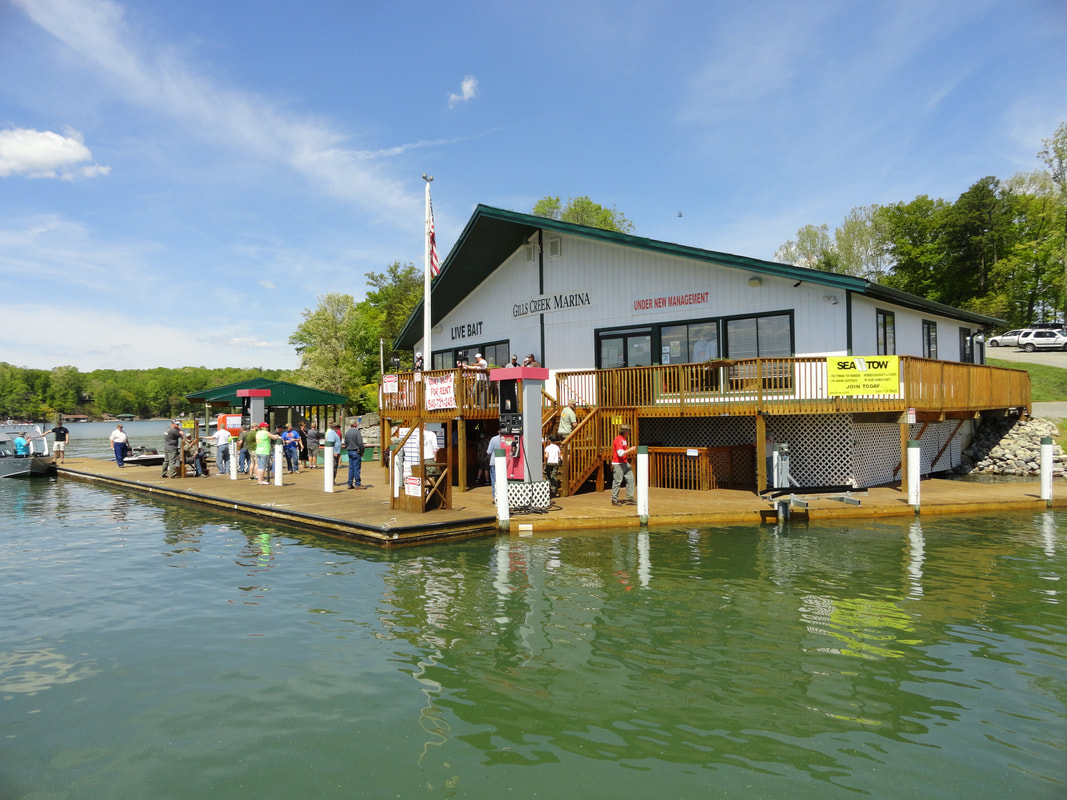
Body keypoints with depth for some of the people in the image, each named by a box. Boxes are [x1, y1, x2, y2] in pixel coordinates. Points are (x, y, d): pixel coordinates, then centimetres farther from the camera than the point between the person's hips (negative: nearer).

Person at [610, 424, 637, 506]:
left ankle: (629, 497, 13)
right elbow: (620, 453, -24)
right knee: (617, 481, -4)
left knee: (630, 479, 8)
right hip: (618, 463, -10)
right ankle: (614, 500, 3)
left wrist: (631, 451, 13)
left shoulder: (624, 439, 16)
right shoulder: (619, 439, -17)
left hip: (625, 463, 10)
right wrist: (631, 449, -17)